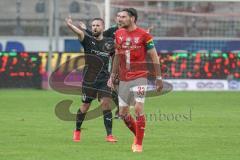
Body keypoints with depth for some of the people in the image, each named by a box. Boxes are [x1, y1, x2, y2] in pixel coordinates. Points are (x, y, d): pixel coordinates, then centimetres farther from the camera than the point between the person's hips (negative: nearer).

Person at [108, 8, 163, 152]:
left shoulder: (144, 35, -8)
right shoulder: (119, 34, 7)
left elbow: (154, 57, -4)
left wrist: (159, 78, -5)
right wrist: (113, 76, 15)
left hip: (139, 77, -5)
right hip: (124, 79, 5)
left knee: (138, 109, -13)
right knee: (123, 112, 5)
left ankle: (139, 143, -2)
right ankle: (137, 135, 28)